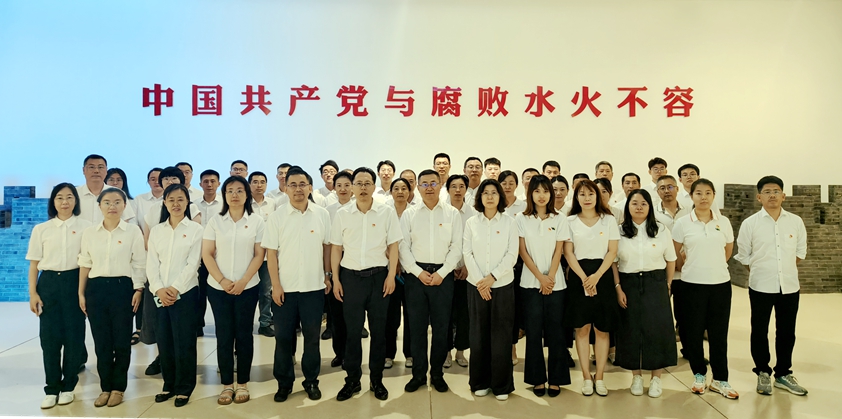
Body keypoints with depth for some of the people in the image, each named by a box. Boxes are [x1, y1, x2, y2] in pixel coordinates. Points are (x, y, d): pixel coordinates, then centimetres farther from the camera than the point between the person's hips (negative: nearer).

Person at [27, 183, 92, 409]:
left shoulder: (85, 227, 1)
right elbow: (34, 264, 8)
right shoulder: (41, 229, 7)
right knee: (49, 336, 3)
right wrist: (33, 293, 1)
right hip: (49, 283, 2)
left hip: (74, 282, -2)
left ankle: (68, 386, 17)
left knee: (73, 335, 3)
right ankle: (52, 388, 14)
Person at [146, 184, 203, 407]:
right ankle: (169, 384, 23)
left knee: (184, 342, 0)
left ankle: (184, 388, 13)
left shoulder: (195, 229, 0)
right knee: (164, 341, 8)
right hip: (160, 294, 4)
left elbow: (193, 264, -8)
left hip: (185, 293, -4)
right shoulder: (156, 230, 11)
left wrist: (175, 288, -14)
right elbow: (151, 264, 4)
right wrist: (159, 289, -10)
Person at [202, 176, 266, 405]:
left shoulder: (256, 220, 0)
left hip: (247, 288, -1)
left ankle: (242, 384, 16)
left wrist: (243, 281, -12)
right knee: (224, 336, 5)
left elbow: (259, 255, -3)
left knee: (244, 334, 5)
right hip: (218, 288, 1)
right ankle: (227, 384, 16)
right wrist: (222, 280, -10)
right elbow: (207, 254, 0)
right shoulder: (215, 221, 3)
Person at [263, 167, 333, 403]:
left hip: (314, 287, 0)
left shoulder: (322, 215, 0)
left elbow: (327, 246, 7)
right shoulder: (277, 216, -2)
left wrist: (328, 276, 5)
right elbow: (271, 252, -2)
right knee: (283, 337, 8)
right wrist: (276, 285, -6)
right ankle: (284, 382, 23)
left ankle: (311, 381, 24)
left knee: (312, 336, 10)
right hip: (285, 288, 0)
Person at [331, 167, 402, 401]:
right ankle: (352, 380, 20)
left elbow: (393, 246, 1)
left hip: (378, 276, -1)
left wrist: (391, 275, -6)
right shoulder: (342, 215, 4)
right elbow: (336, 248, 7)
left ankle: (377, 379, 22)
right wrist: (335, 279, 3)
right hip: (350, 276, 1)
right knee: (352, 330, 7)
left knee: (379, 329, 7)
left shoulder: (387, 213, 0)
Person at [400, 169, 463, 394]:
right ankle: (418, 373, 19)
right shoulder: (409, 214, 4)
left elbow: (456, 247, -1)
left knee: (441, 326, 7)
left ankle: (437, 373, 22)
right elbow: (403, 247, 0)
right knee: (417, 326, 6)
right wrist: (419, 272, -9)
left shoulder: (452, 214, 3)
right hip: (416, 275, 0)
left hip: (443, 276, 0)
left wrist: (441, 273, -10)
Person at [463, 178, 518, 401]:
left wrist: (492, 277, -13)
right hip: (476, 285, 1)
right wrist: (480, 281, -10)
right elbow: (467, 253, 0)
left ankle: (501, 385, 12)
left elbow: (512, 255, -4)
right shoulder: (471, 222, 5)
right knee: (478, 334, 5)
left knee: (501, 336, 1)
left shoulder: (509, 222, 2)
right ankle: (480, 382, 18)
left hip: (502, 284, -1)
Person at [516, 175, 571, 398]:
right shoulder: (521, 219, 2)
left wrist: (550, 277, -10)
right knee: (533, 331, 2)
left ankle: (555, 379, 12)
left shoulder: (559, 220, 5)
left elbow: (558, 252, 1)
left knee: (554, 331, 2)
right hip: (531, 283, 0)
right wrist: (540, 278, -9)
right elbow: (522, 251, -2)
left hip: (555, 282, 1)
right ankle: (537, 379, 12)